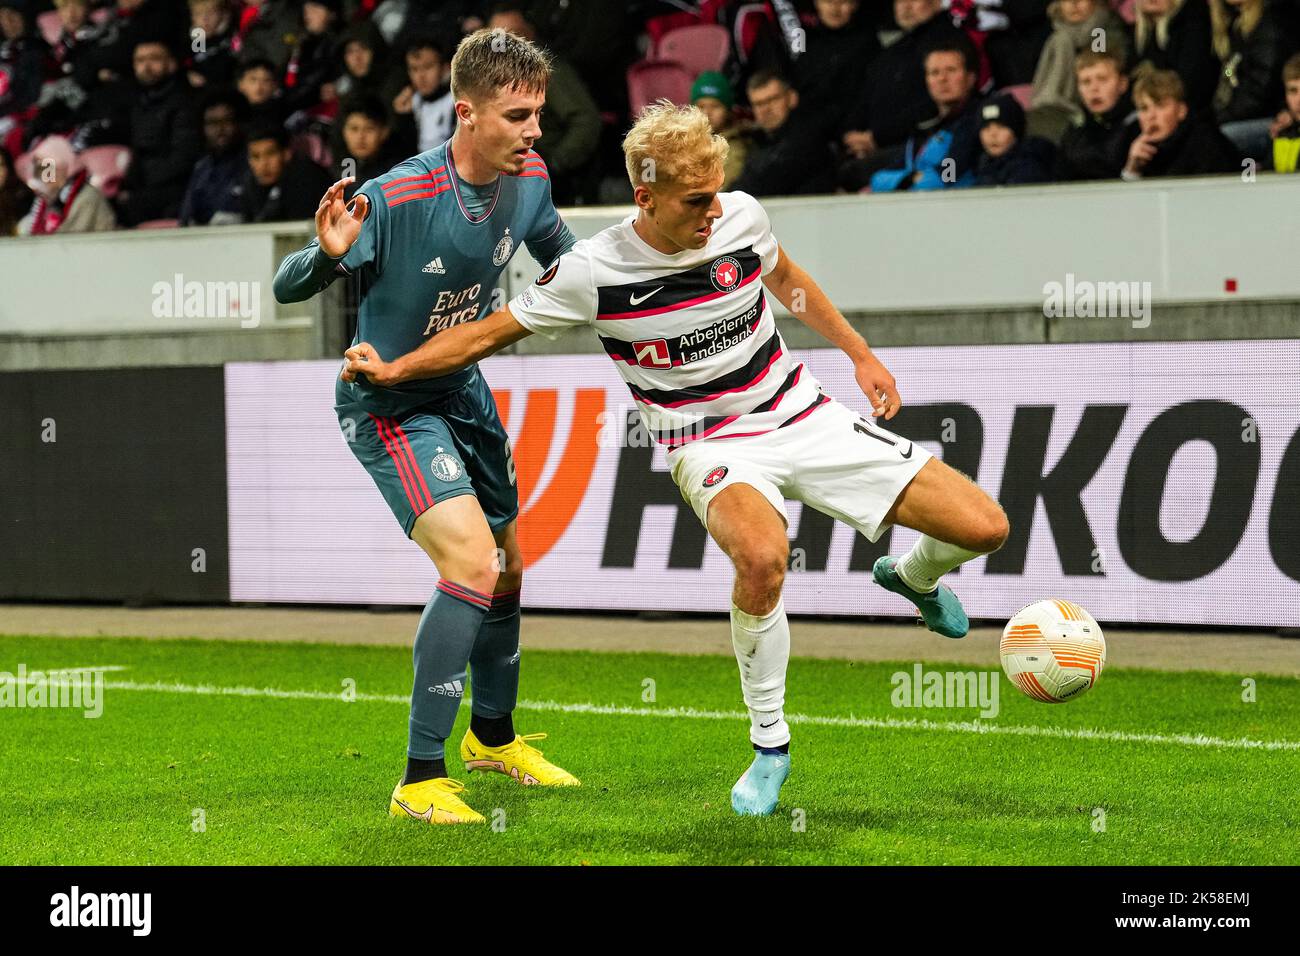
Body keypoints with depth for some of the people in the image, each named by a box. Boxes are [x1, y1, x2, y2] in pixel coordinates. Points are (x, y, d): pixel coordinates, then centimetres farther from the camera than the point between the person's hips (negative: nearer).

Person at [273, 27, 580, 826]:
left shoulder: (528, 178, -9)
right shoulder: (396, 199, -30)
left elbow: (564, 254, 14)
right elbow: (287, 288, -25)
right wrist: (329, 254, -45)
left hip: (463, 393, 8)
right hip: (388, 405, -7)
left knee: (506, 568, 19)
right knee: (470, 561, -24)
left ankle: (492, 736, 46)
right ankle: (422, 779, -15)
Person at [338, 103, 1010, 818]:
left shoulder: (741, 217, -8)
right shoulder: (593, 272, -17)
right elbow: (494, 331, -4)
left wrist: (859, 354, 15)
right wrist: (393, 369, -13)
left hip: (803, 416, 4)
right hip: (711, 447, -4)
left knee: (981, 528, -7)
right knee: (762, 556, -40)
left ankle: (911, 578, 32)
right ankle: (769, 744, -17)